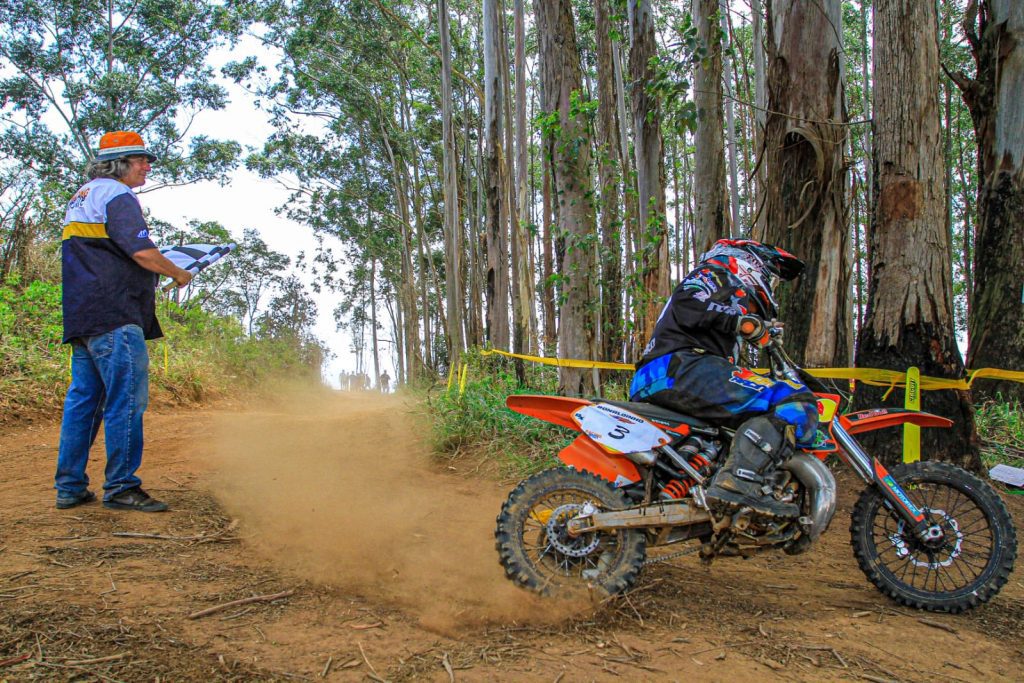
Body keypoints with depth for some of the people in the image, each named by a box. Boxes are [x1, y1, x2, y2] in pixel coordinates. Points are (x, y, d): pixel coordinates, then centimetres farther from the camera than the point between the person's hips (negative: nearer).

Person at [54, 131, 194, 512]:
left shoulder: (81, 198, 24)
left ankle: (69, 488, 16)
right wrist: (179, 274, 0)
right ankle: (121, 488, -4)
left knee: (83, 398, 11)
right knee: (127, 398, -7)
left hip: (80, 316, 10)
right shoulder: (117, 196, -7)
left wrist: (157, 272, 25)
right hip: (113, 316, -10)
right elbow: (143, 252, -17)